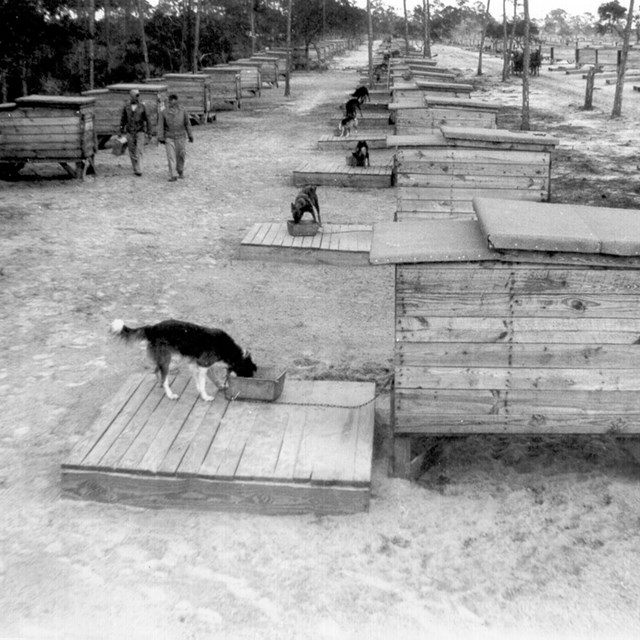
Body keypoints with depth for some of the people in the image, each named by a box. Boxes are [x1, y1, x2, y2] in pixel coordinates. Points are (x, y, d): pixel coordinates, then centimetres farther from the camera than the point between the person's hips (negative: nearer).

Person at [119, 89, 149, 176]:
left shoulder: (142, 106, -2)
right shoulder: (126, 107, 0)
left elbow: (146, 120, 4)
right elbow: (123, 120, 6)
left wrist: (147, 132, 4)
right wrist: (121, 132, 4)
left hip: (140, 132, -2)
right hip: (130, 132, 2)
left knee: (139, 151, -12)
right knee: (132, 152, 5)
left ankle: (139, 170, -12)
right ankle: (135, 169, 16)